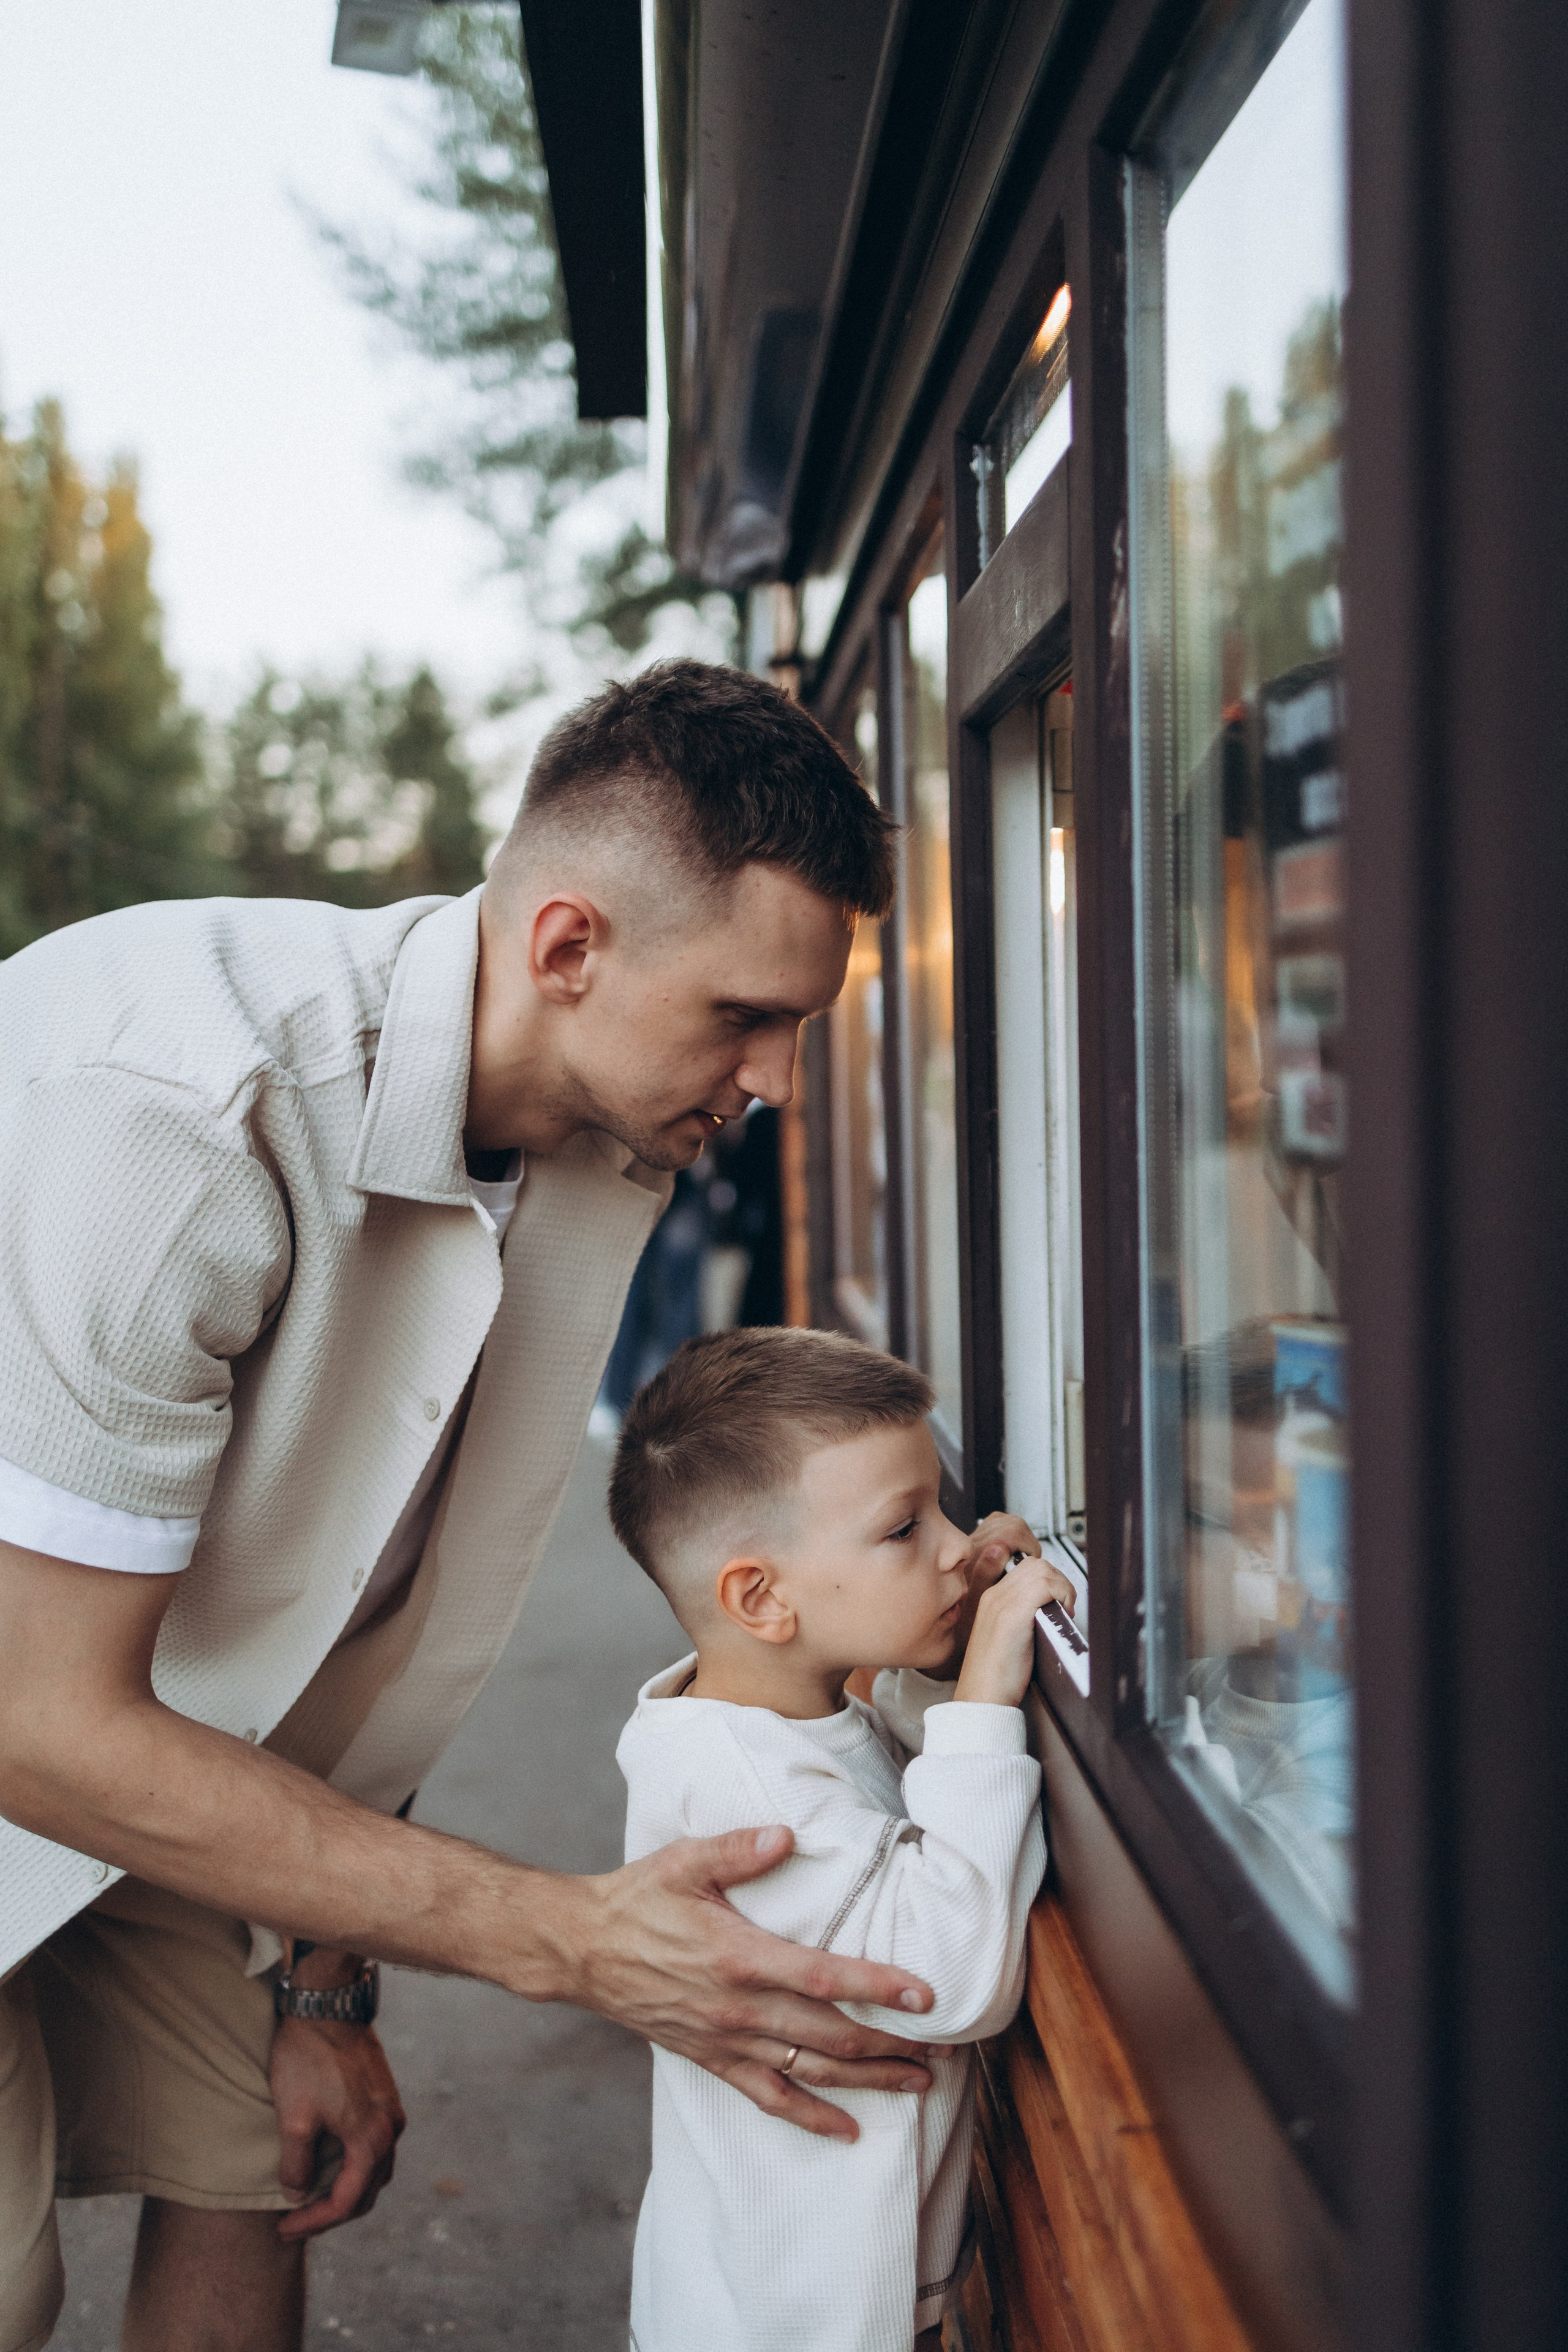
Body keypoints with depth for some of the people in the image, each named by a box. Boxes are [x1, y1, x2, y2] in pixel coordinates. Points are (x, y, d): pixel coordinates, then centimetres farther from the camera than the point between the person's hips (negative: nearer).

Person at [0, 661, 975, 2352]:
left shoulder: (612, 1150, -9)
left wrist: (322, 1984, 4)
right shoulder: (169, 1104, -35)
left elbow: (386, 1585, 2)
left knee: (255, 2168, 5)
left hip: (149, 1757, 7)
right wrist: (569, 1940, -31)